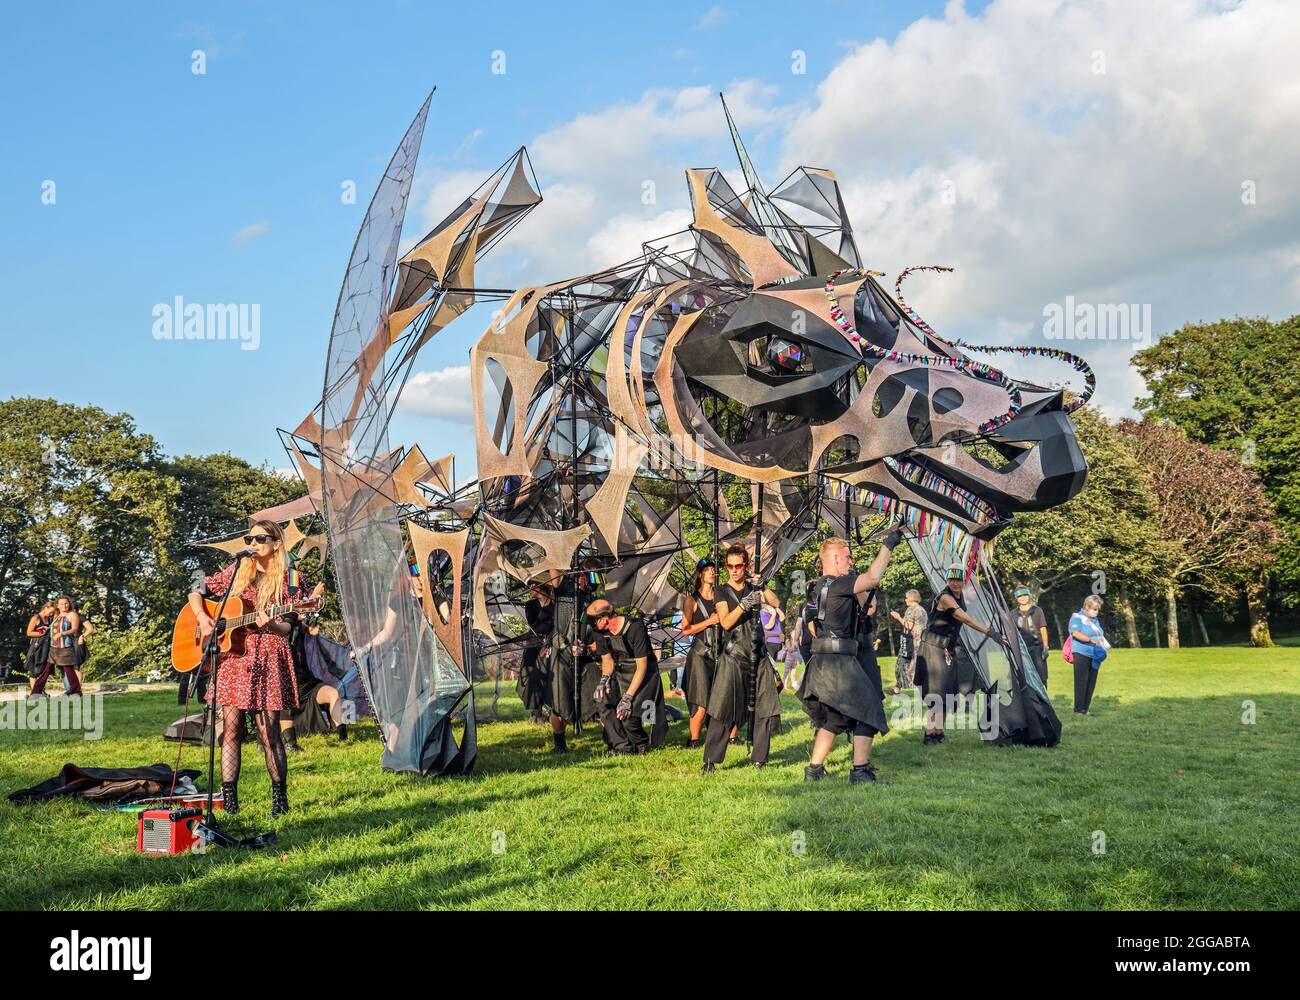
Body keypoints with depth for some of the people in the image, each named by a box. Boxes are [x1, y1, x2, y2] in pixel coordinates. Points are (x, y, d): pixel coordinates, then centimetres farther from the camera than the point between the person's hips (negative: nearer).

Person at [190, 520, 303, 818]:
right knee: (231, 728, 0)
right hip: (232, 658, 3)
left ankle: (280, 798, 6)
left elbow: (287, 628, 0)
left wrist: (271, 624, -22)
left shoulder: (285, 578, 3)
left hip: (266, 659, -3)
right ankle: (228, 799, 4)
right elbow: (195, 592, 17)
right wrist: (203, 619, -1)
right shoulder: (236, 572, 12)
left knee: (268, 732, -4)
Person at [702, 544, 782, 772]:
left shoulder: (754, 588, 12)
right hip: (733, 656, -3)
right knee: (723, 710, -8)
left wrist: (763, 586, -12)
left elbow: (777, 604, -2)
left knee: (764, 708, 1)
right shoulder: (723, 591, 4)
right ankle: (710, 760, -4)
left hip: (758, 657, 3)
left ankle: (759, 759, 10)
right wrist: (744, 604, -20)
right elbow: (726, 622, -9)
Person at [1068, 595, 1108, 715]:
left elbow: (1100, 636, 28)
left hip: (1095, 655, 8)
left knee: (1091, 682, 5)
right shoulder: (1077, 617, -4)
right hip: (1082, 654, -8)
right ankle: (1079, 709, -8)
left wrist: (1105, 645, 8)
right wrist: (1091, 640, -27)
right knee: (1081, 681, -9)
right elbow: (1076, 633, -20)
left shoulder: (1095, 620, 21)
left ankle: (1086, 708, 10)